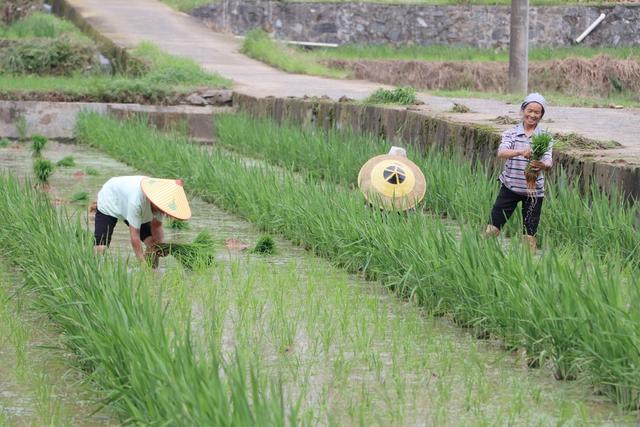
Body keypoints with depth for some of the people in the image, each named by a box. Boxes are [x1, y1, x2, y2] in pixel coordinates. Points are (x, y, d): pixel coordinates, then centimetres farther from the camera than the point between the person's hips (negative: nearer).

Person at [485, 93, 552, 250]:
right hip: (510, 186, 0)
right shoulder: (512, 133, -1)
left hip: (533, 190, 0)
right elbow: (501, 152, -19)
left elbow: (549, 163, -14)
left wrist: (543, 165, -39)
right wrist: (521, 152, -39)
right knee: (493, 227, -2)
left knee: (530, 232, 4)